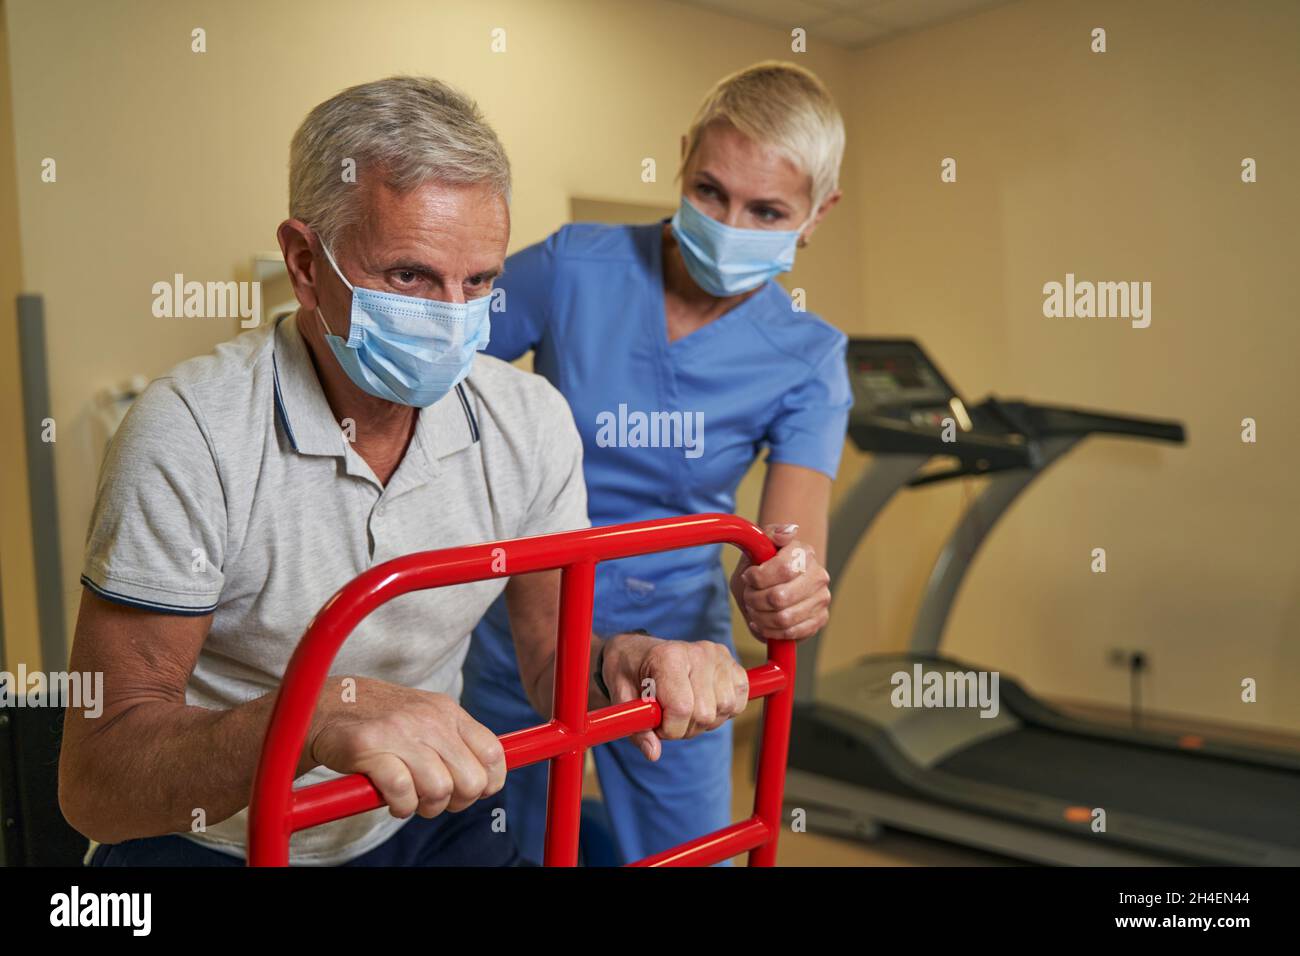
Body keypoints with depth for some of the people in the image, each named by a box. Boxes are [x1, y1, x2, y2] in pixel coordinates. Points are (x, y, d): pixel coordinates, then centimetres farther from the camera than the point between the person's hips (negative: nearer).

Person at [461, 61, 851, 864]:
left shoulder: (806, 360, -11)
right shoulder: (573, 269, -14)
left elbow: (795, 551, -19)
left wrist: (787, 595, -42)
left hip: (671, 650, 0)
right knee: (509, 850, 20)